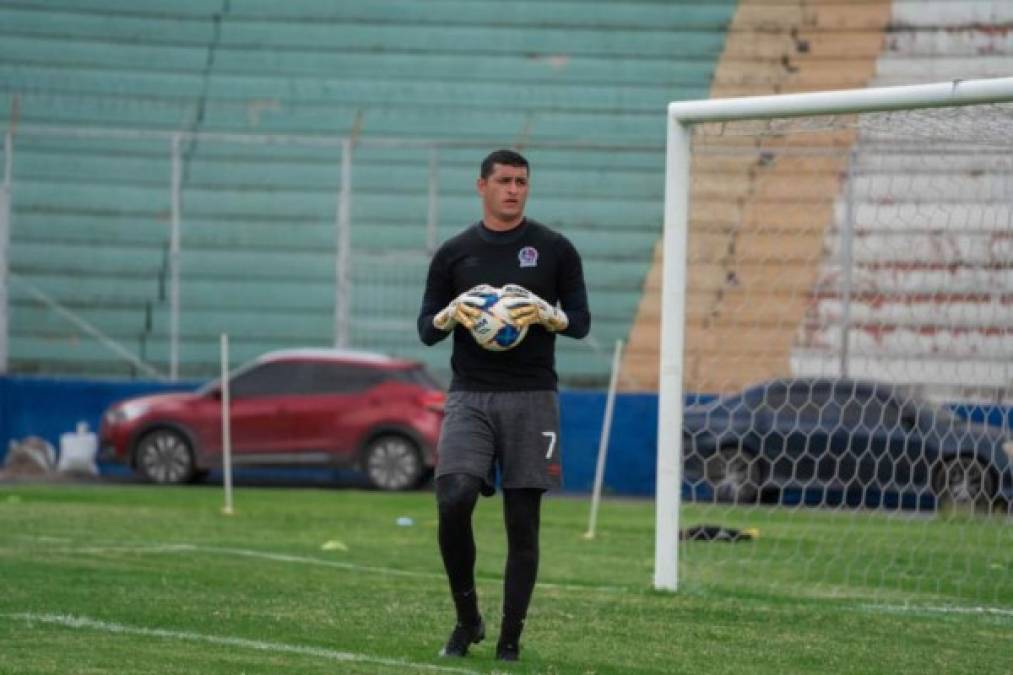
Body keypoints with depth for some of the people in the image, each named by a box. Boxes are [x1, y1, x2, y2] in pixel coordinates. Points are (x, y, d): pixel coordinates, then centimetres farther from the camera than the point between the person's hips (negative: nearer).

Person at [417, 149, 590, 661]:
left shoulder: (555, 250, 6)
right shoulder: (453, 253, 9)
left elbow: (581, 321, 6)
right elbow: (426, 328, 11)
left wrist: (544, 314, -14)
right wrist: (452, 313, -11)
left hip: (531, 398, 0)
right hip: (470, 397, 0)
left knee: (523, 521, -1)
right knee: (453, 502, -18)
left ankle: (510, 639, 7)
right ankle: (467, 619, 1)